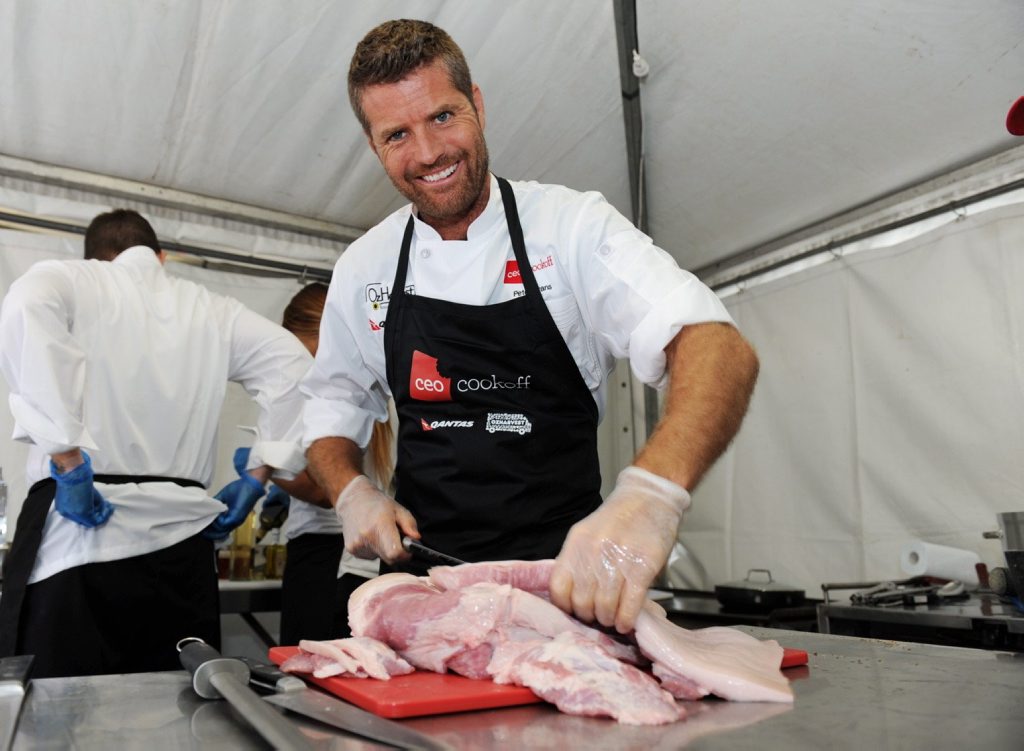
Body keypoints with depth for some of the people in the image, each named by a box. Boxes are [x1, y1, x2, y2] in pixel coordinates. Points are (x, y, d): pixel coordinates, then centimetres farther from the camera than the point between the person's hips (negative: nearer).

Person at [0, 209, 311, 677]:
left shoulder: (68, 279, 6)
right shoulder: (211, 310, 14)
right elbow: (291, 364, 5)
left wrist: (67, 461, -16)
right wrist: (257, 478, 6)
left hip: (79, 536, -2)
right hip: (180, 541, 3)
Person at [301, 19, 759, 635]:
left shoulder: (573, 226, -9)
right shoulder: (364, 268, 4)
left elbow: (722, 351, -22)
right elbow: (333, 411, 16)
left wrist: (654, 491, -41)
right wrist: (352, 492, -5)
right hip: (422, 572, 3)